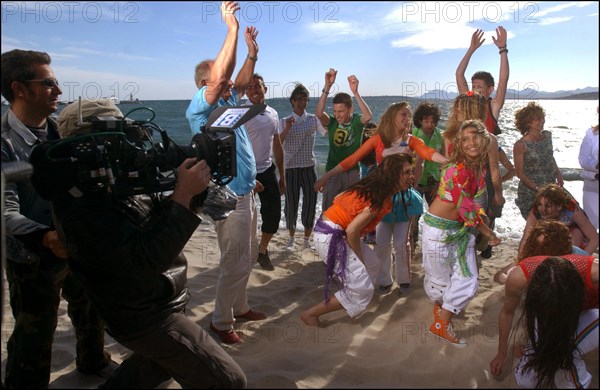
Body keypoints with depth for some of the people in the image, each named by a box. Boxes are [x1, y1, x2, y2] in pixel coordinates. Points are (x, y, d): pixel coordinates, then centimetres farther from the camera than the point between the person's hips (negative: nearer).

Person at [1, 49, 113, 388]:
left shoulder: (59, 130, 1)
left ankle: (93, 361, 50)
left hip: (79, 247, 7)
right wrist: (45, 237, -41)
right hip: (33, 261, -6)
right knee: (34, 338, 9)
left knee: (91, 311, 24)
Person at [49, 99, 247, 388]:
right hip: (149, 319, -9)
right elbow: (146, 258, -33)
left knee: (160, 360, 35)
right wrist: (183, 194, -33)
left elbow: (159, 219, 4)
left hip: (155, 306, 10)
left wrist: (191, 185, -14)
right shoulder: (81, 207, -28)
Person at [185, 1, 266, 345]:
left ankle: (240, 307, 34)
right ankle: (221, 322, 13)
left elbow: (242, 82, 24)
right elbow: (219, 76, -28)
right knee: (235, 264, -2)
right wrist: (232, 28, -24)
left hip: (245, 193, 9)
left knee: (245, 260, 18)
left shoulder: (226, 102, 12)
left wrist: (252, 52, 9)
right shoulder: (200, 106, -14)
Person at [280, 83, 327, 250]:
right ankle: (291, 237, 26)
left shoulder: (314, 119, 4)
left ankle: (307, 238, 20)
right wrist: (287, 129, -20)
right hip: (291, 169, -1)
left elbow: (329, 134, -6)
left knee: (310, 203, 3)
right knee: (291, 204, 6)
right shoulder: (285, 121, 2)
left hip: (309, 167, 1)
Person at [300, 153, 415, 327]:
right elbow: (352, 230, -24)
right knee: (362, 290, -4)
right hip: (331, 237, -10)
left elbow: (339, 198, 15)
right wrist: (359, 258, -7)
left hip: (336, 232, 10)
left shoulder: (374, 186, 8)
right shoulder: (381, 199, -19)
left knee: (372, 264, 21)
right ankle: (310, 313, 4)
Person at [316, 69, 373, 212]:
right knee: (328, 210, 6)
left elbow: (368, 116, -30)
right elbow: (318, 113, -24)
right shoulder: (332, 122, -5)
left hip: (352, 172, -1)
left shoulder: (357, 121, -8)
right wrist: (327, 87, -33)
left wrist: (355, 92, -40)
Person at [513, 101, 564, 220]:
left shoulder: (547, 136, 2)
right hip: (530, 194, -5)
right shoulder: (521, 145, -16)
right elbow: (520, 174, -13)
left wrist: (558, 173, 7)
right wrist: (538, 189, -20)